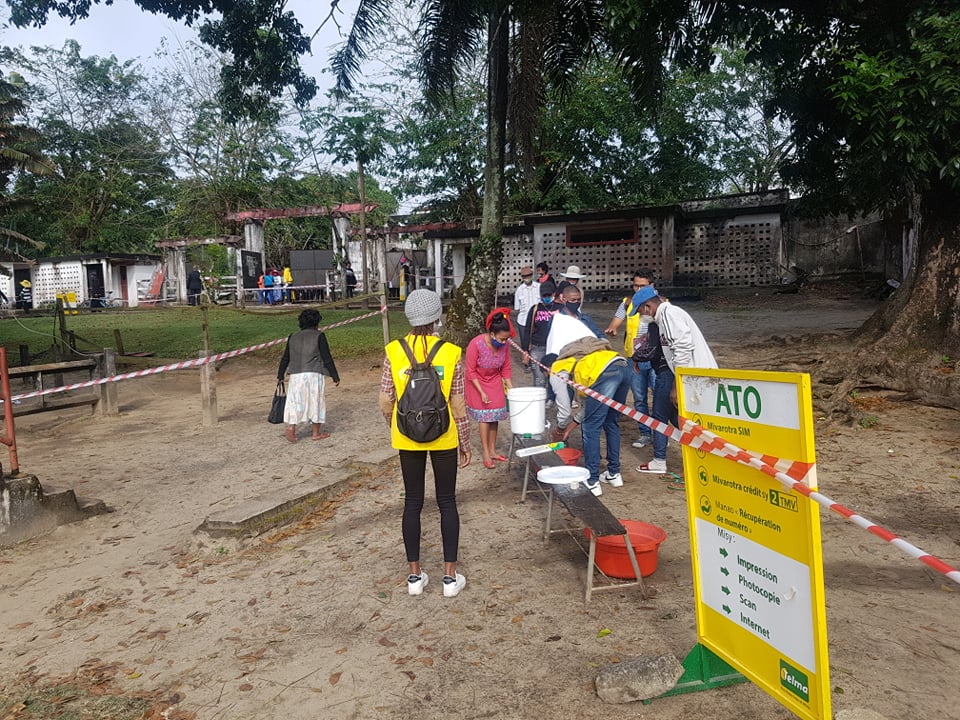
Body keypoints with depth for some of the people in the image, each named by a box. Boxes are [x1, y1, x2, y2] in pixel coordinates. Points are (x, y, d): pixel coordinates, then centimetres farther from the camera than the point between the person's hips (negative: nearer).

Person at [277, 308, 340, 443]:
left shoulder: (293, 337, 12)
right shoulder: (319, 336, -2)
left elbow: (285, 359, 15)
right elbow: (327, 358, -6)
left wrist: (280, 376, 25)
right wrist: (335, 376, -2)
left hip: (296, 375, 4)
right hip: (314, 375, -3)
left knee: (295, 401, 7)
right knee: (316, 401, 6)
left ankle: (291, 427, -10)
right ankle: (316, 433, 13)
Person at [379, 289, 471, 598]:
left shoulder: (394, 352, -8)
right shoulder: (450, 353, -12)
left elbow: (385, 403, -5)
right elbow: (459, 406, -8)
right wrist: (466, 443, 4)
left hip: (407, 438, 1)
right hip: (443, 438, -1)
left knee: (412, 502, 13)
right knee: (447, 502, 12)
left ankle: (415, 575, 22)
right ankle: (450, 576, 18)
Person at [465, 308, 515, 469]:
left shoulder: (504, 345, -16)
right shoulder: (476, 344, -30)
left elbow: (506, 368, -2)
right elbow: (471, 372, -21)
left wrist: (511, 389, -7)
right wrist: (482, 392, -21)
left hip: (495, 381, 4)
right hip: (478, 382, -4)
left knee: (495, 415, 6)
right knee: (484, 417, -3)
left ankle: (492, 450, 19)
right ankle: (486, 454, 5)